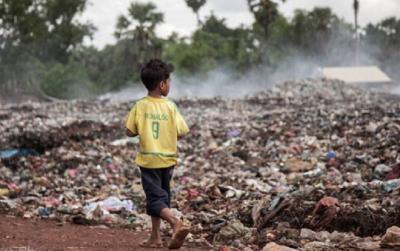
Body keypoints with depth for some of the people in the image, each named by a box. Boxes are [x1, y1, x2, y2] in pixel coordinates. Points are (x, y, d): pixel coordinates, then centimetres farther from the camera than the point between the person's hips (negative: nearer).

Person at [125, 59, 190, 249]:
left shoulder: (140, 106, -8)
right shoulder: (170, 106, -9)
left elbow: (130, 132, -6)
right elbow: (181, 132, -9)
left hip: (148, 160, -2)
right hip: (167, 159, 2)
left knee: (155, 199, -2)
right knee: (160, 196, 17)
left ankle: (176, 224, -27)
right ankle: (155, 237, 23)